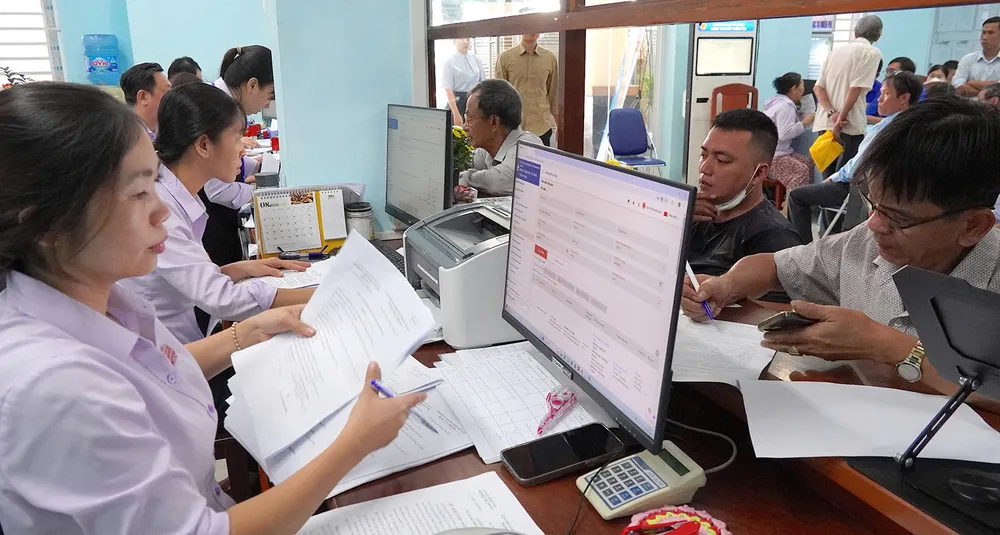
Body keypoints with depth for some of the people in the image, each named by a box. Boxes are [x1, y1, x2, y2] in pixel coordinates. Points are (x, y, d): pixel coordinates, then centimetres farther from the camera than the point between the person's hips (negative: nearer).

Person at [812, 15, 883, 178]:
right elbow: (856, 88, -13)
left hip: (824, 123, 6)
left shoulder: (835, 52, 16)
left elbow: (818, 87, 6)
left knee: (828, 177, 10)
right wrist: (842, 117, -9)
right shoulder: (872, 52, -2)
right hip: (850, 125, -6)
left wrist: (831, 113, -5)